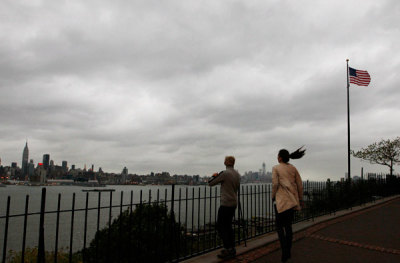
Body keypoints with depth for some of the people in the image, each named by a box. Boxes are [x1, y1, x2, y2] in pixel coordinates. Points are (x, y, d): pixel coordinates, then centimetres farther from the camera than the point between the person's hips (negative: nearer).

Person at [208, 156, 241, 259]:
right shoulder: (237, 174, 9)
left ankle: (228, 249, -4)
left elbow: (210, 183, -8)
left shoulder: (224, 173, -14)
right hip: (234, 203, 8)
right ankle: (232, 249, 18)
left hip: (226, 204, -8)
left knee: (221, 226, -1)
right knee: (228, 226, 16)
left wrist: (215, 176, 14)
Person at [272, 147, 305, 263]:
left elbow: (275, 184, -13)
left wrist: (273, 196, 2)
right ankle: (288, 252, 20)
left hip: (281, 200, -5)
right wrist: (300, 199, 16)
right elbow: (300, 184, 9)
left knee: (279, 226, 2)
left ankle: (284, 253, -10)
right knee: (288, 225, 15)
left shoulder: (276, 168, -4)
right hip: (293, 200, 5)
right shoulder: (293, 168, 9)